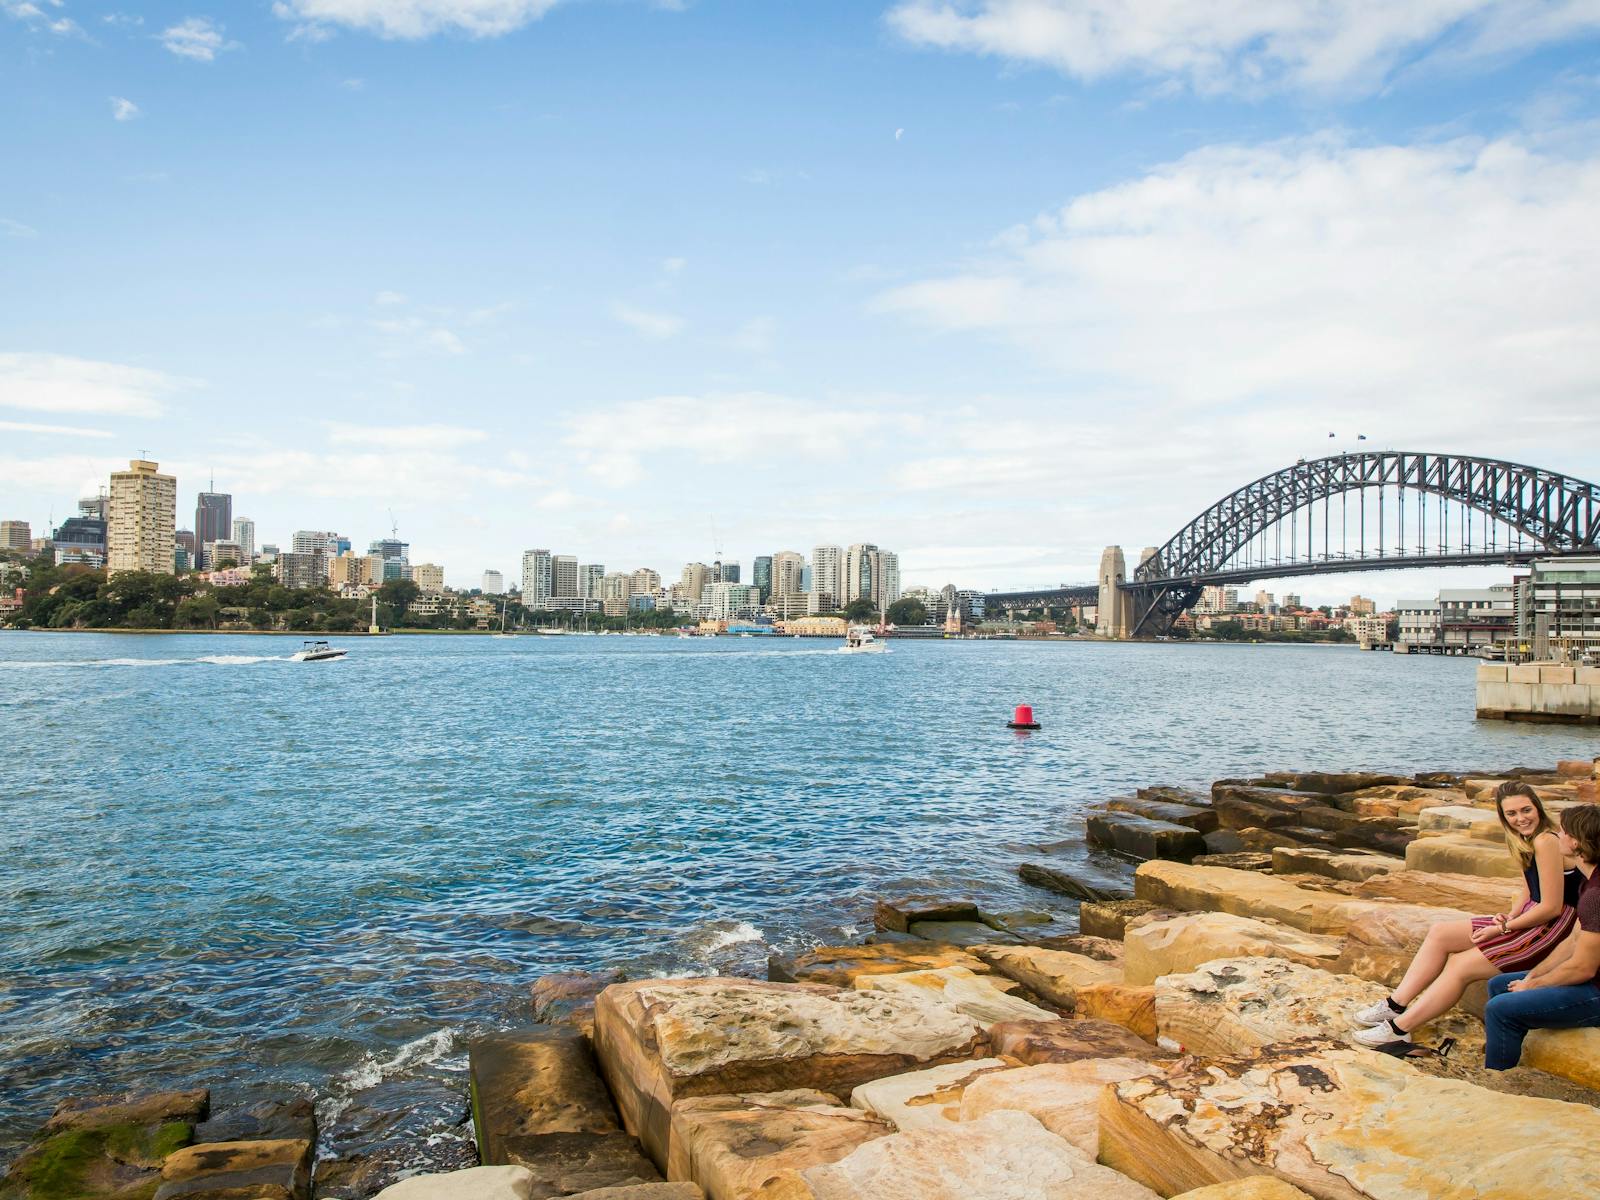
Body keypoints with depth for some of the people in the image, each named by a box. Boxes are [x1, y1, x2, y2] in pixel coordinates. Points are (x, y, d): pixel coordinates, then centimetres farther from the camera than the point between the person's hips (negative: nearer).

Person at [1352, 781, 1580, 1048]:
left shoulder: (1546, 841, -19)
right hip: (1532, 921, 10)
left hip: (1551, 932, -10)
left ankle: (1400, 1028, -10)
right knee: (1440, 933, 1)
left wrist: (1504, 928, -13)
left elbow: (1551, 907, -21)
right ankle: (1396, 1005, -1)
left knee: (1461, 966, -15)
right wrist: (1509, 917, -3)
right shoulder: (1527, 842, 12)